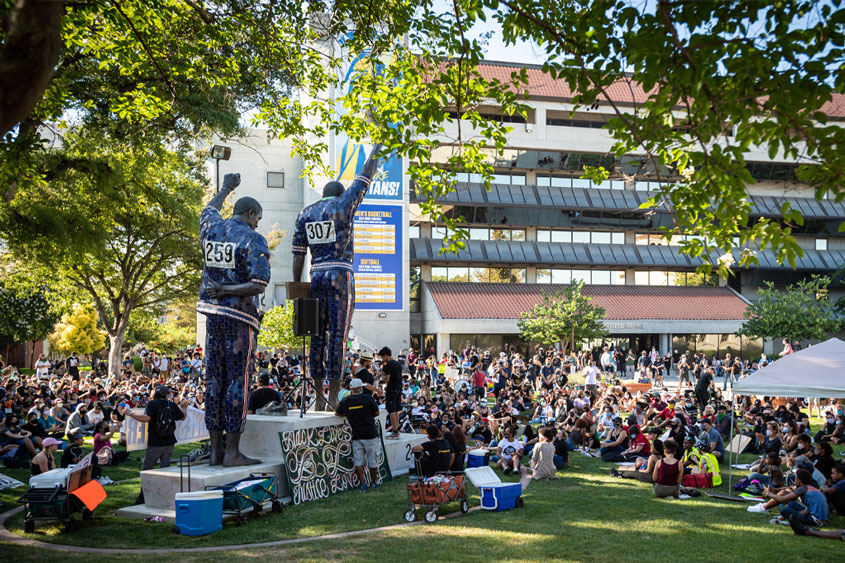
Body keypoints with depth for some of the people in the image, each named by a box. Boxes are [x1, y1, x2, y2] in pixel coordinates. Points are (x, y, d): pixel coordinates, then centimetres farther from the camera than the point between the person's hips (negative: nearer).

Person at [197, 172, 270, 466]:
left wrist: (226, 188, 49)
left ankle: (215, 450, 13)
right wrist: (227, 291, -11)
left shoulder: (211, 229, 7)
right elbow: (259, 286, -20)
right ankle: (232, 452, -1)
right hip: (240, 318, -6)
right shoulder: (253, 240, -10)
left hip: (213, 315, 7)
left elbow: (210, 210, 34)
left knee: (215, 380, 10)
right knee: (237, 382, -3)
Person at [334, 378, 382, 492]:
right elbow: (376, 413, 2)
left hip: (356, 435, 2)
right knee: (372, 460, 10)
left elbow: (337, 413, 17)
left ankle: (362, 483, 1)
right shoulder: (368, 398, -7)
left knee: (358, 461, 7)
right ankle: (373, 482, 21)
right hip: (370, 434, -2)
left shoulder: (345, 401, 2)